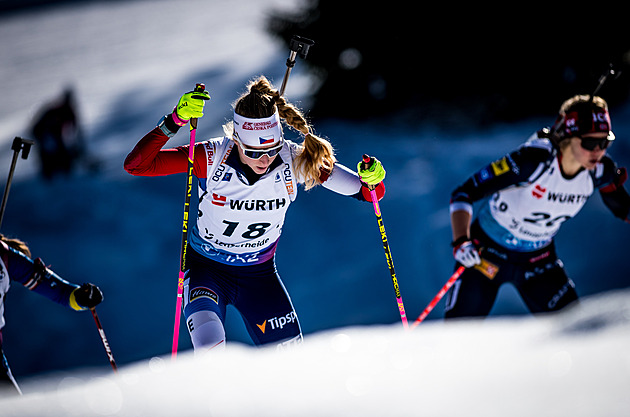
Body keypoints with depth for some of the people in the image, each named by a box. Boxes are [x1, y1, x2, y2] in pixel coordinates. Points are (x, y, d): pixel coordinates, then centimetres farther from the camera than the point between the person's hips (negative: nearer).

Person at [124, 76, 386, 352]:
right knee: (210, 355, -27)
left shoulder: (293, 161, -21)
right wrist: (175, 121, -42)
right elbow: (136, 165, -30)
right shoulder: (213, 158, -25)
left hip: (259, 274, 3)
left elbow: (368, 192, -15)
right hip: (206, 269, -3)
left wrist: (371, 181, -39)